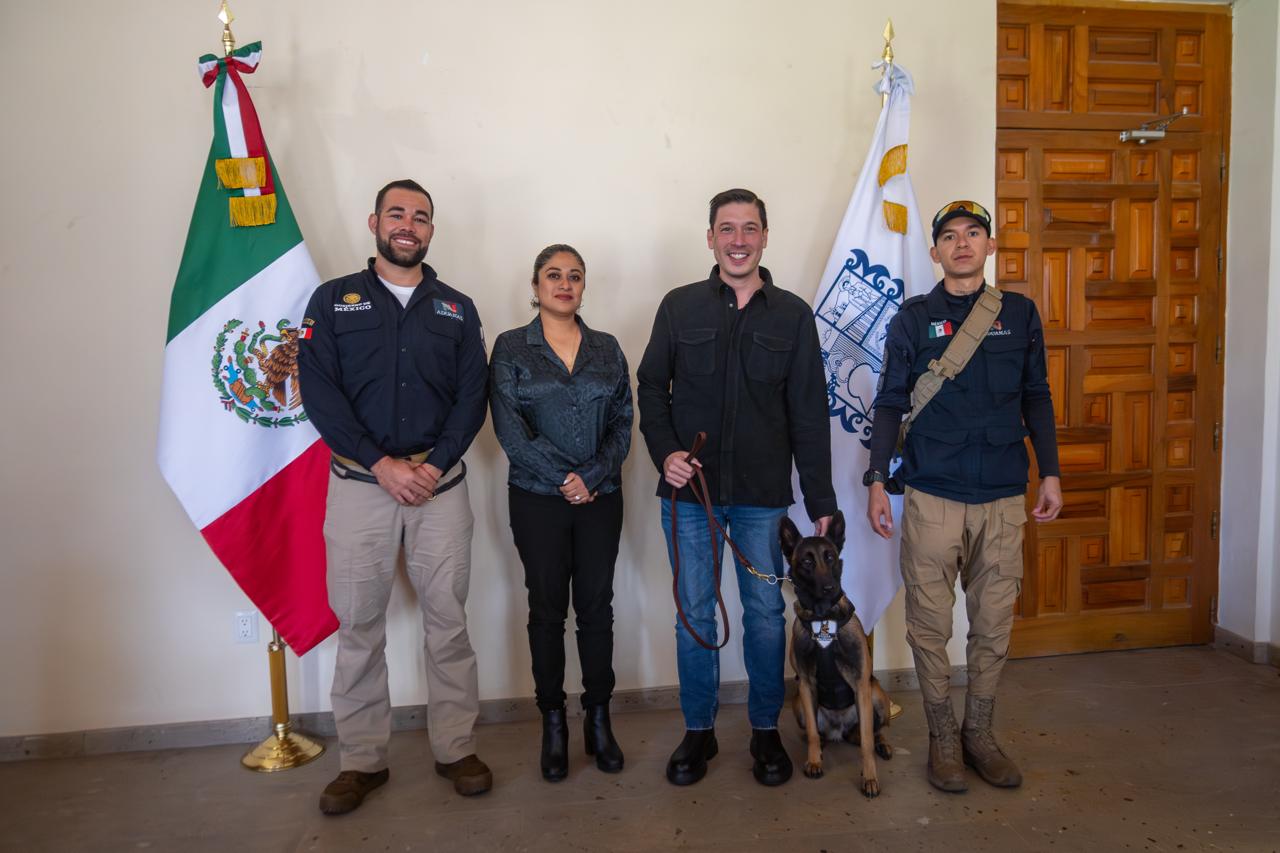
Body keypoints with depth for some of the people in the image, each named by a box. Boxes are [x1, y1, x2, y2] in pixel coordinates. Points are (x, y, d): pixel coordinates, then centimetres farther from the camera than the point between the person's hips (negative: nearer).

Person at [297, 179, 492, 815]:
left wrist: (436, 464, -11)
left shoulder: (457, 309, 11)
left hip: (441, 484, 1)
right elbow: (319, 391, -4)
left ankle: (456, 748, 19)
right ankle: (362, 761, 19)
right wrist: (383, 465, -13)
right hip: (359, 484, -1)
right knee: (359, 626, 5)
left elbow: (472, 397, 4)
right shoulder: (333, 300, 6)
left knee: (448, 621, 5)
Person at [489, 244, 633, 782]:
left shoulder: (606, 349, 8)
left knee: (596, 606, 6)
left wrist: (591, 476, -12)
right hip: (538, 500, -2)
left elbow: (623, 424, 2)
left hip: (600, 497, 2)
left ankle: (598, 720, 19)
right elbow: (509, 427, -9)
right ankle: (553, 724, 19)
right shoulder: (511, 348, 0)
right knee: (547, 609, 6)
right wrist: (563, 478, -13)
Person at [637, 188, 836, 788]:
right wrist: (664, 451, -10)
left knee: (765, 613, 8)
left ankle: (766, 730, 27)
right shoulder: (680, 306, 4)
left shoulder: (792, 314, 4)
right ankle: (698, 730, 25)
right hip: (690, 490, 0)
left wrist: (821, 501, 0)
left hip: (763, 495, 0)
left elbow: (809, 413, 3)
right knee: (694, 614, 8)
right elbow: (651, 387, 8)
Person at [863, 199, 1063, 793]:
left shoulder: (1019, 314, 9)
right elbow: (889, 403, 3)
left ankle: (979, 733, 25)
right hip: (932, 495, -2)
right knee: (930, 624, 3)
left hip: (1003, 497, 2)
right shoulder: (914, 318, 4)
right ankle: (942, 737, 19)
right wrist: (876, 482, -2)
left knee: (994, 625, 8)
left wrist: (1050, 473, 9)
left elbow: (1036, 398, 14)